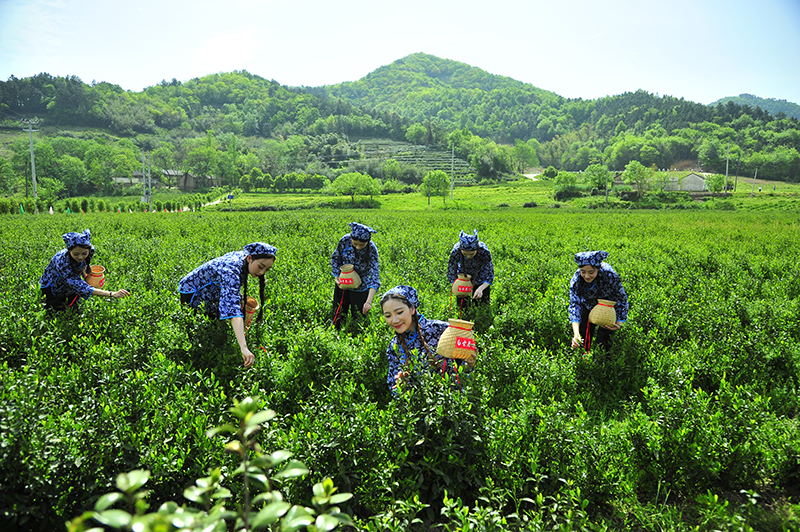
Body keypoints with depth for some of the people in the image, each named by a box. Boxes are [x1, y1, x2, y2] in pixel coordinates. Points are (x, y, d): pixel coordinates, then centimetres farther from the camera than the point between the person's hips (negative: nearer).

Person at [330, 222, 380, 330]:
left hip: (360, 288, -3)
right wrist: (336, 276, -10)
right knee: (338, 316, 18)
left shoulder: (371, 250, -26)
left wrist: (369, 302, -40)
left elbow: (375, 276, -30)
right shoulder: (345, 240, -19)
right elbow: (335, 258, 1)